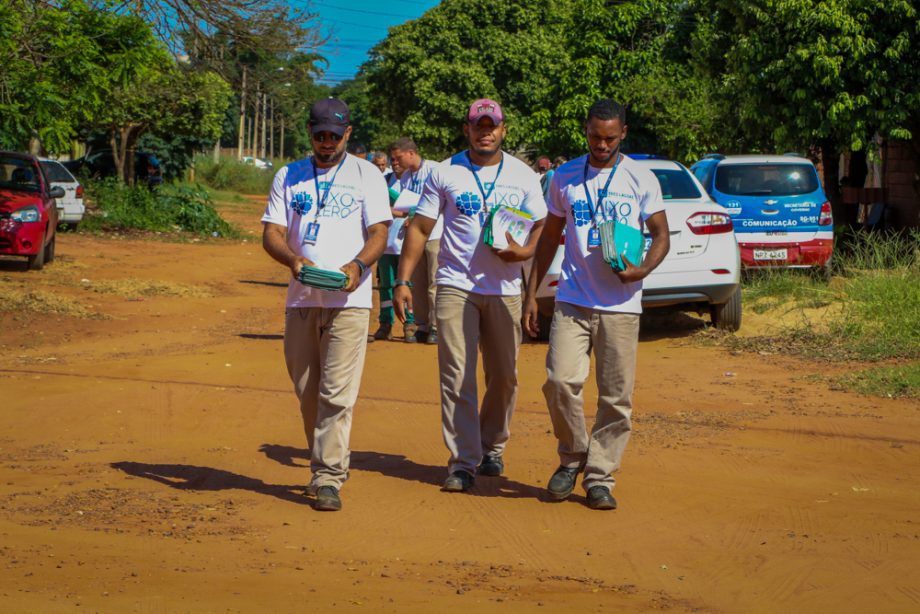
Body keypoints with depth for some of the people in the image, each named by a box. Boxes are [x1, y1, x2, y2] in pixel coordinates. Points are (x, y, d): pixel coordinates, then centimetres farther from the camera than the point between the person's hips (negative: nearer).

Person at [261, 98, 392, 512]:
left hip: (348, 300, -3)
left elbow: (379, 232, -1)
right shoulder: (289, 176, 13)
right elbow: (271, 233, 5)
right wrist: (293, 259, -17)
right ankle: (326, 466, 24)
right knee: (307, 393, 9)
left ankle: (328, 478, -8)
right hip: (300, 299, 3)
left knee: (337, 394, -11)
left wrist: (358, 264, -22)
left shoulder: (367, 175, 7)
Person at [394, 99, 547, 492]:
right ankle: (462, 462, -5)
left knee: (504, 375, 7)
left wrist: (524, 251, -13)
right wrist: (403, 281, -4)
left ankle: (492, 448, 27)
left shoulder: (523, 176, 7)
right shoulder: (444, 173, 4)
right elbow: (420, 228, 4)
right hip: (456, 286, -2)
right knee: (456, 376, -7)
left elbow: (543, 226, 10)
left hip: (504, 289, 2)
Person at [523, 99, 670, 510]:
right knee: (560, 381, -13)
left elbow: (661, 234, 6)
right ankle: (572, 457, 10)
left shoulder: (641, 179, 4)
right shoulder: (565, 177, 10)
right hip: (572, 299, 1)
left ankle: (599, 477, 11)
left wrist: (643, 268, -15)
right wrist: (531, 292, 12)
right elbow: (550, 237, 17)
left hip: (621, 304, -1)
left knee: (616, 396, -1)